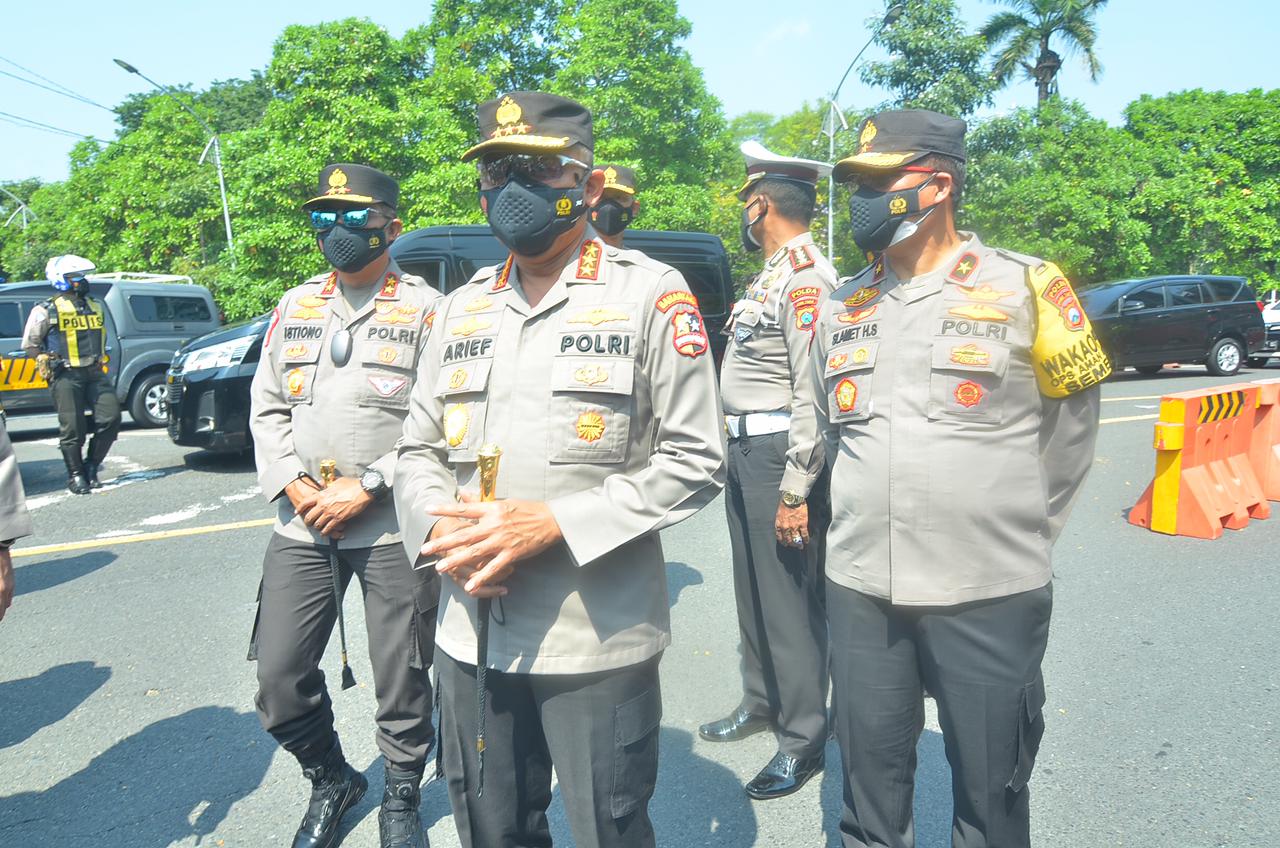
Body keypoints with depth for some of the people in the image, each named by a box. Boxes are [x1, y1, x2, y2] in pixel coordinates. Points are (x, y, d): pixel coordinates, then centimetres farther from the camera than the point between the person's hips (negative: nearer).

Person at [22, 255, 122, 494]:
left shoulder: (95, 306, 15)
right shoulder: (47, 310, -2)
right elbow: (29, 345, 4)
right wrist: (52, 363, 0)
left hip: (95, 373, 5)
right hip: (66, 377, -5)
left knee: (110, 419, -3)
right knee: (72, 429, -3)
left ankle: (91, 466, 13)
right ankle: (76, 476, 9)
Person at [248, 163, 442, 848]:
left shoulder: (427, 309, -3)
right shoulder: (295, 305, 13)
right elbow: (267, 407, 12)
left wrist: (365, 488, -15)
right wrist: (295, 486, -4)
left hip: (395, 530, -4)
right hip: (301, 528, 5)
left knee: (402, 684, 7)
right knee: (278, 681, 9)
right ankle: (330, 780, 36)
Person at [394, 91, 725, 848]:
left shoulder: (652, 294, -5)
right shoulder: (464, 306, 11)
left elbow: (695, 461, -10)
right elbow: (419, 450, 14)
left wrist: (552, 523, -19)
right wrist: (440, 530, -8)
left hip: (598, 641, -5)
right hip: (471, 635, 5)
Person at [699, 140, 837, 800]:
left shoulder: (806, 278, -16)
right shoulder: (772, 274, 16)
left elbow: (815, 394, -22)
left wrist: (795, 490, -23)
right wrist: (742, 457, 18)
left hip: (780, 456, -10)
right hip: (746, 449, 10)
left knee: (789, 598, 0)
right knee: (753, 588, 19)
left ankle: (803, 739, 16)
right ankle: (762, 703, 37)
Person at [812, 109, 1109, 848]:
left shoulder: (1023, 288, -4)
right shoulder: (842, 308, 8)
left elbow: (1072, 423, 4)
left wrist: (1024, 529, 8)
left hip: (989, 592, -3)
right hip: (860, 587, 4)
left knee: (990, 788, 15)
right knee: (870, 784, 17)